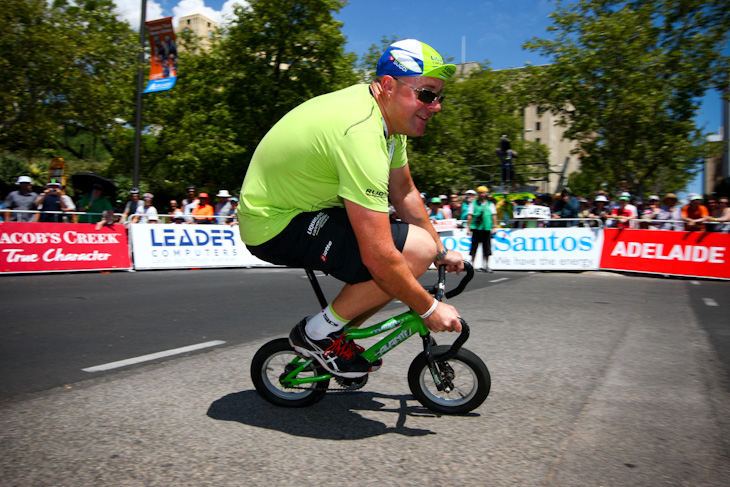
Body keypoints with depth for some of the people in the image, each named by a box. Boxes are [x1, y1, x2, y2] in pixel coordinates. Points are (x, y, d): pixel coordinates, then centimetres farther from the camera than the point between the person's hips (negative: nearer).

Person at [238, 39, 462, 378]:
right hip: (277, 230, -10)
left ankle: (336, 338, 18)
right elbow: (378, 257, -31)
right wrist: (429, 309, -18)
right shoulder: (361, 133, -30)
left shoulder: (389, 114, 1)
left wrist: (441, 251, 14)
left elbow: (404, 194, 13)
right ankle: (319, 333, -5)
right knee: (416, 250, -22)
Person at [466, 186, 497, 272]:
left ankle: (486, 265, 13)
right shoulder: (474, 203, 7)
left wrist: (494, 226, 4)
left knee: (486, 247, 5)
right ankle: (472, 264, 12)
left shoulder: (490, 204, 11)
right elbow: (469, 215, 5)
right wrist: (468, 227, 1)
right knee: (474, 246, 2)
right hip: (476, 228, -1)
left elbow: (494, 215, 11)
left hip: (487, 229, 1)